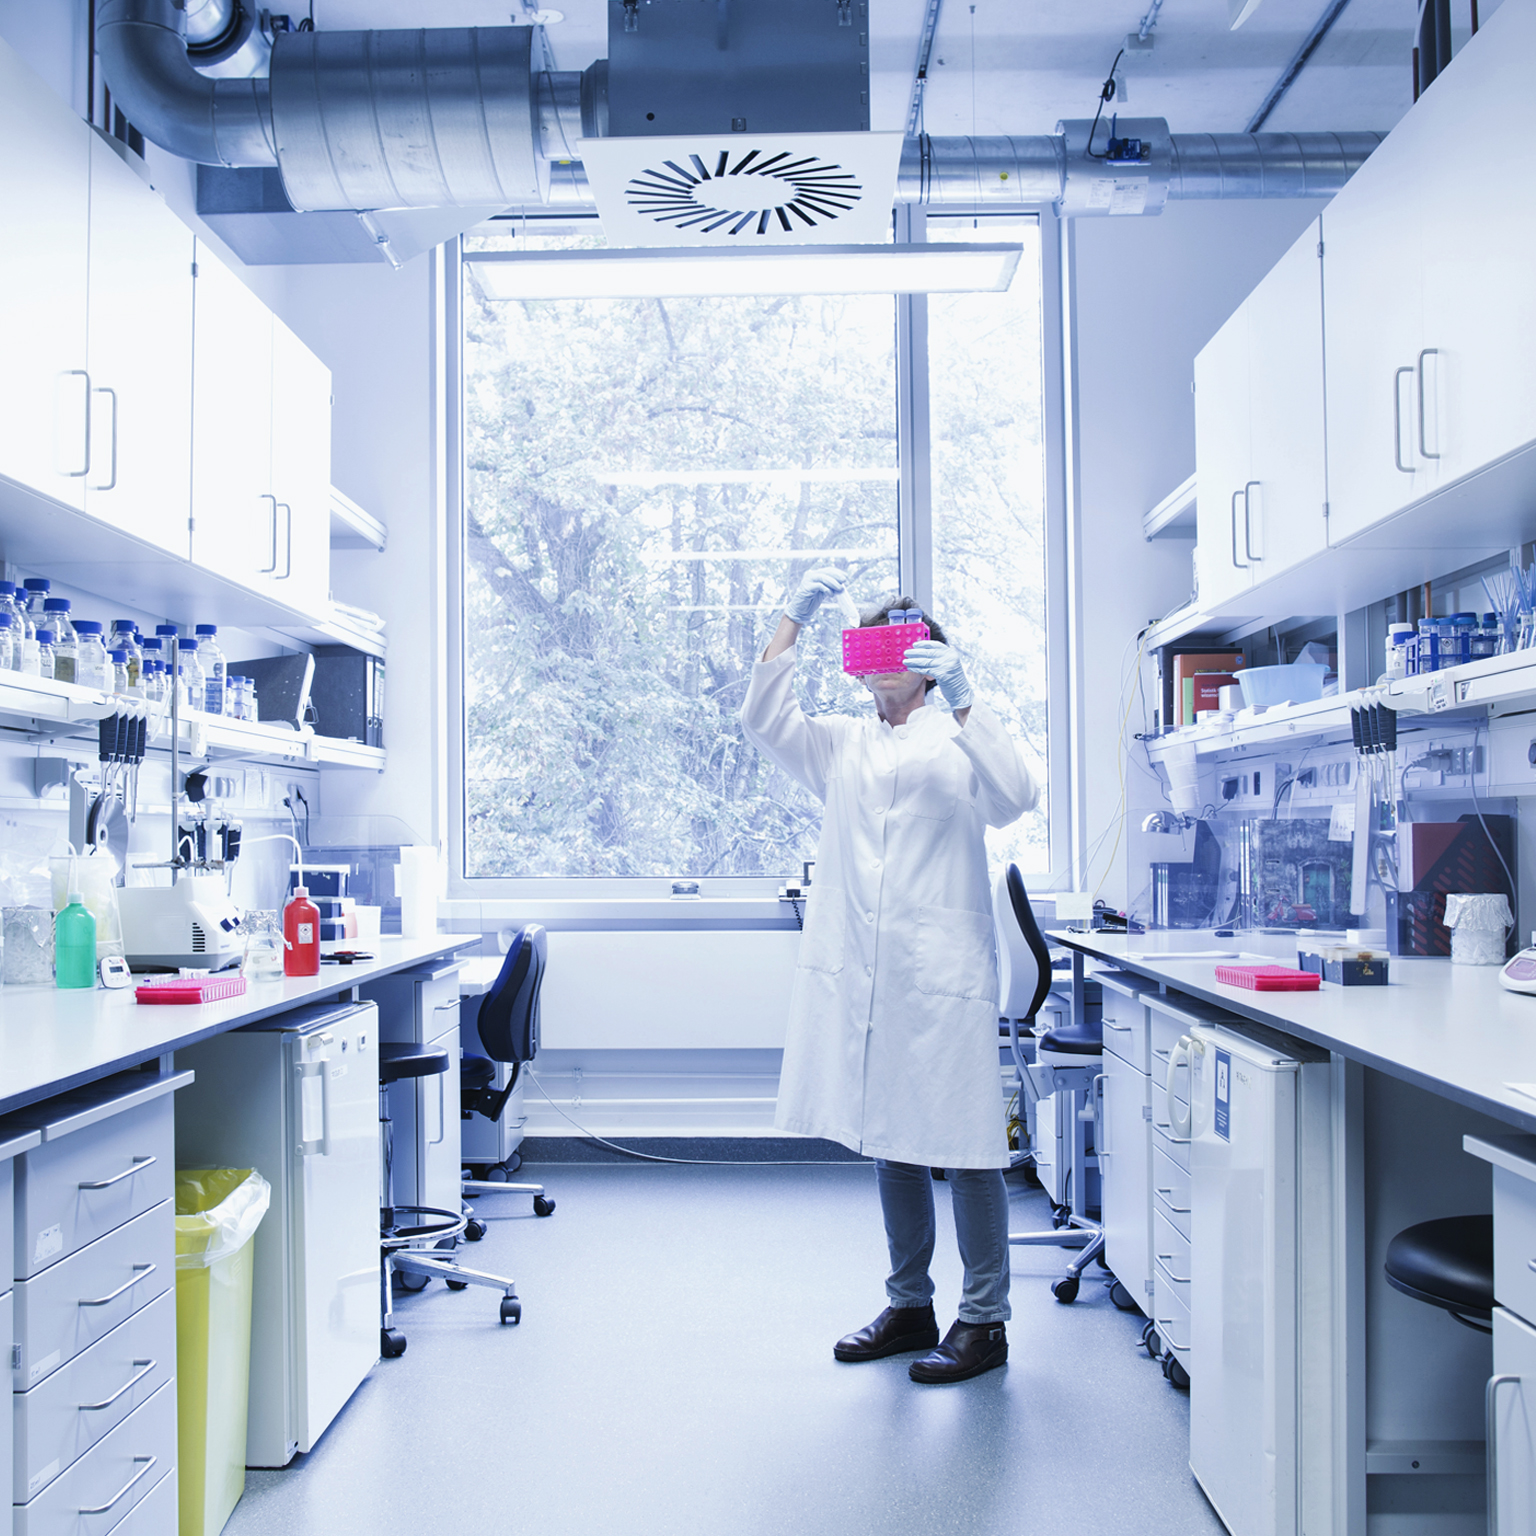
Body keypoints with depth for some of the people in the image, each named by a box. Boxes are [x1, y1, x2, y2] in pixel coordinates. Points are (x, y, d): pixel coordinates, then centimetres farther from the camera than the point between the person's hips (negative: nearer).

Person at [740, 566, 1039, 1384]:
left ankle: (985, 1319, 9)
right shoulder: (841, 744, 17)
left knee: (963, 1140, -3)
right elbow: (764, 722, 3)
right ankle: (909, 1305, 26)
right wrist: (792, 620, -4)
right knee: (888, 1139, 13)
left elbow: (1013, 798, -13)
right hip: (858, 970, 5)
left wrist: (962, 701, -20)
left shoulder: (959, 740, 5)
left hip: (942, 969, -5)